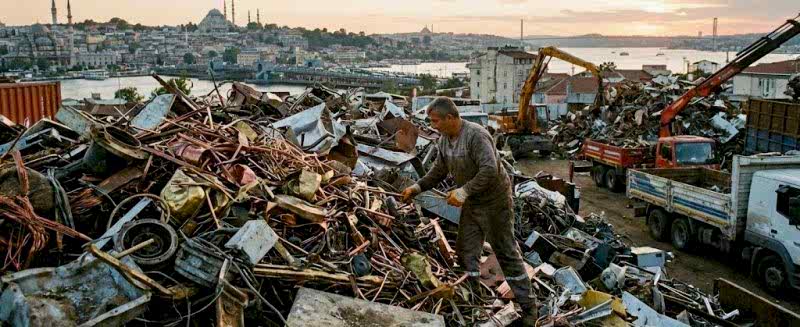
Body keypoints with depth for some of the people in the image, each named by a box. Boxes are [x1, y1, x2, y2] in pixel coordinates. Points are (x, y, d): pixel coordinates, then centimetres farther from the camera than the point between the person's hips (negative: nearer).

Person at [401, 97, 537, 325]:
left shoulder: (476, 135, -25)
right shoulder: (444, 140, 2)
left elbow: (490, 170, -34)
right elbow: (439, 171, 13)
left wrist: (464, 191, -33)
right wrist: (418, 188, 3)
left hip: (494, 202, -8)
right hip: (471, 204, 8)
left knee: (507, 254, 0)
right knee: (466, 253, 10)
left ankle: (528, 307, 12)